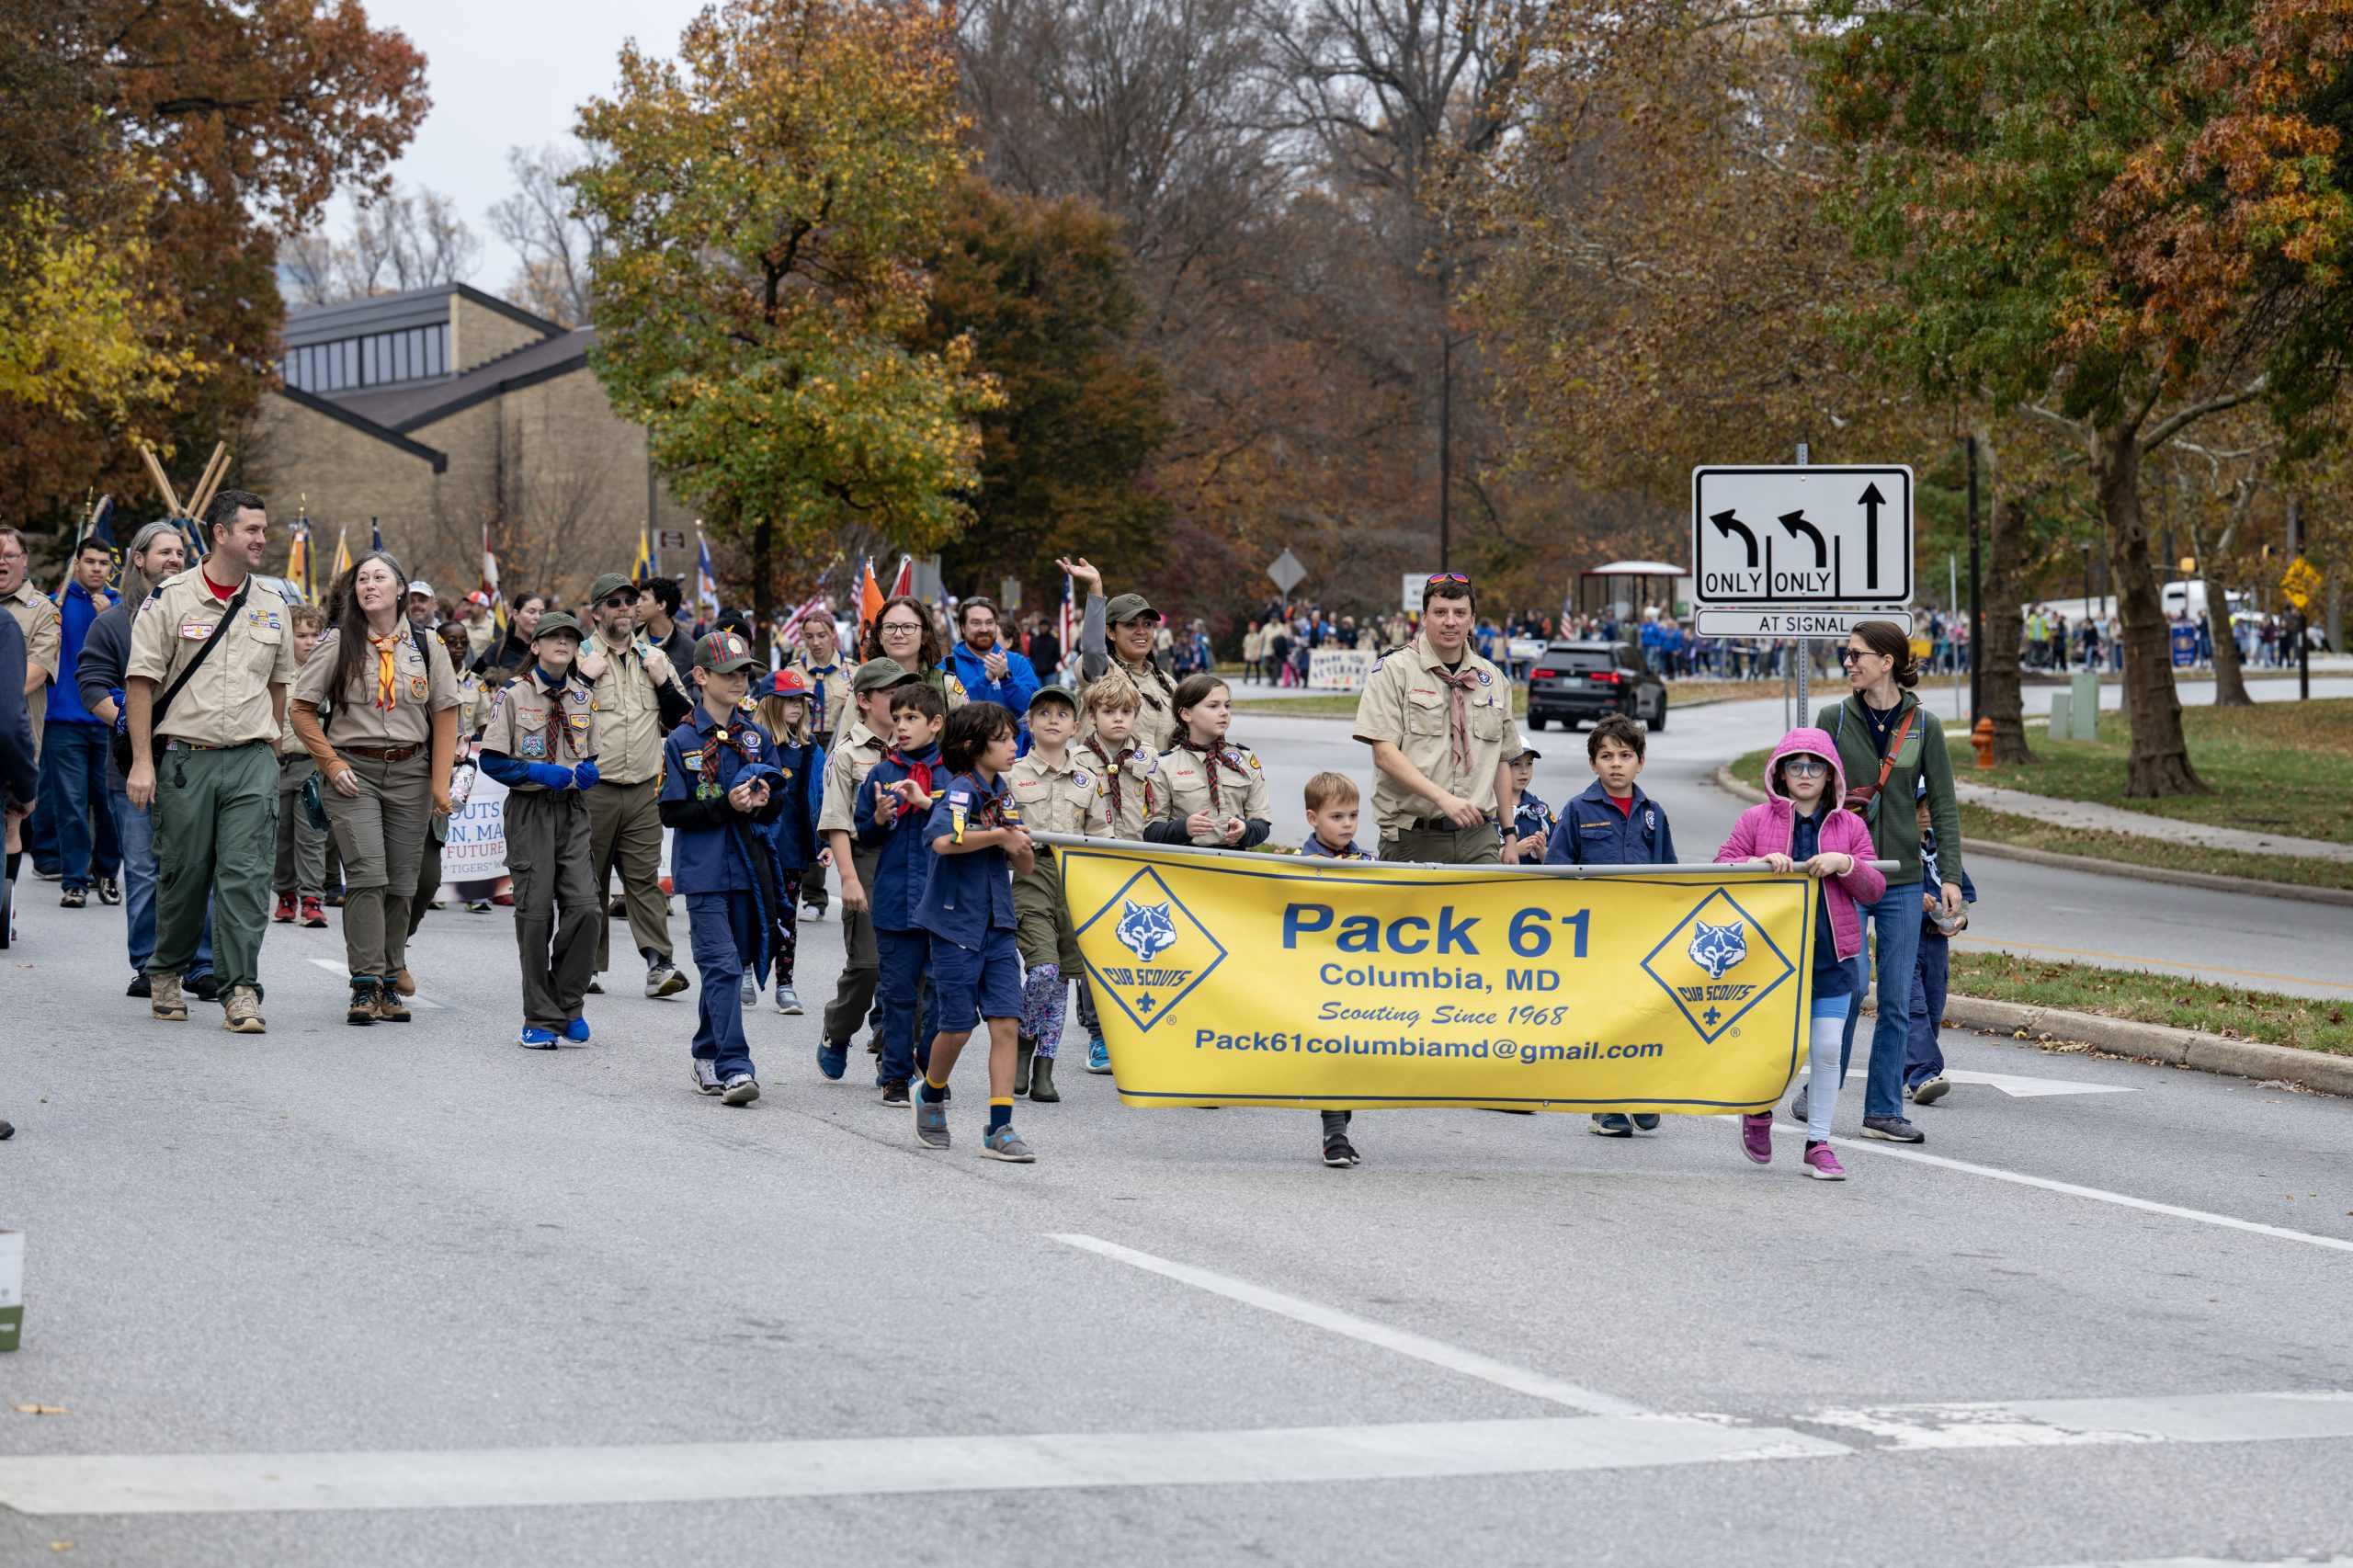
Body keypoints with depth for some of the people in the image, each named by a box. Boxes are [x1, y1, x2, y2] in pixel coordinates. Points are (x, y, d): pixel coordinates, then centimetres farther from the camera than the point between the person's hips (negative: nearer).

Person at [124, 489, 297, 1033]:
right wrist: (142, 760, -8)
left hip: (252, 762, 2)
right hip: (185, 757, -2)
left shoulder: (270, 605, 10)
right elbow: (142, 682, -3)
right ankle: (166, 973, 25)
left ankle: (241, 991, -7)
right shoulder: (171, 599, -2)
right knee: (182, 874, 5)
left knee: (246, 876, -7)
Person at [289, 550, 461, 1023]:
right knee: (367, 876, -14)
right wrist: (332, 764, -5)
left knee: (401, 884, 4)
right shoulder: (339, 643, 1)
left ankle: (390, 983, 14)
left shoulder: (426, 645, 5)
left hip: (409, 772, 2)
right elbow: (302, 708, 5)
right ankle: (366, 986, -13)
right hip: (354, 771, -2)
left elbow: (444, 716, 7)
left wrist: (440, 787, 1)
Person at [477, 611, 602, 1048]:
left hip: (573, 811, 4)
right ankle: (540, 1019, 6)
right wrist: (537, 772, -18)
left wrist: (588, 772, -3)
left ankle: (569, 1006, 9)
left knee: (586, 908, -9)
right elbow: (492, 761, -5)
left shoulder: (583, 695, 10)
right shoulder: (513, 694, -4)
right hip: (530, 811, -3)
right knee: (535, 913, -3)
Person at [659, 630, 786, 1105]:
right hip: (703, 870, -5)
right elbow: (673, 813, -7)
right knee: (722, 965, -13)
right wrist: (726, 806, -18)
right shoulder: (681, 741, -4)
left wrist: (763, 800, -9)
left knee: (728, 966, 11)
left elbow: (776, 807, 14)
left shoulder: (756, 737, 10)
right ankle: (734, 1069, -18)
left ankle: (708, 1056, 26)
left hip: (746, 869, 5)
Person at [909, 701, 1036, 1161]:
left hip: (997, 925, 6)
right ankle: (931, 1094, 31)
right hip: (956, 923, -6)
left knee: (1006, 1023, -4)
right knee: (958, 1026, 2)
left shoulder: (1004, 798, 11)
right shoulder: (961, 791, -12)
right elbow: (943, 840, -31)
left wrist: (1018, 848, -7)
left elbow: (1026, 866, 16)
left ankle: (1000, 1128, -4)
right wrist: (999, 835, -21)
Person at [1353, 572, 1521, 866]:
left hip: (1479, 839, 4)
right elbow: (1384, 754, -11)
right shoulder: (1393, 670, -2)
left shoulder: (1493, 679, 15)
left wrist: (1510, 836, 16)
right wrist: (1443, 798, -21)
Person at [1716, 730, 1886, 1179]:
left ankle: (1818, 1144, 8)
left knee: (1827, 1049, -2)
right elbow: (1720, 870, 1)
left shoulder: (1849, 826, 8)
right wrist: (1760, 863, -16)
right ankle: (1759, 1110, 30)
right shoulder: (1756, 820, 4)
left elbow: (1874, 889, 6)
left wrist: (1845, 864, -13)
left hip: (1831, 957, 2)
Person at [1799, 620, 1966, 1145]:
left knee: (1897, 999, 3)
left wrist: (1951, 876, -3)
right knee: (1851, 980, -14)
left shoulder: (1923, 725, 2)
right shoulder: (1835, 719, 2)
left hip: (1903, 877, 1)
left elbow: (1944, 805, 4)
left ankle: (1884, 1111, 11)